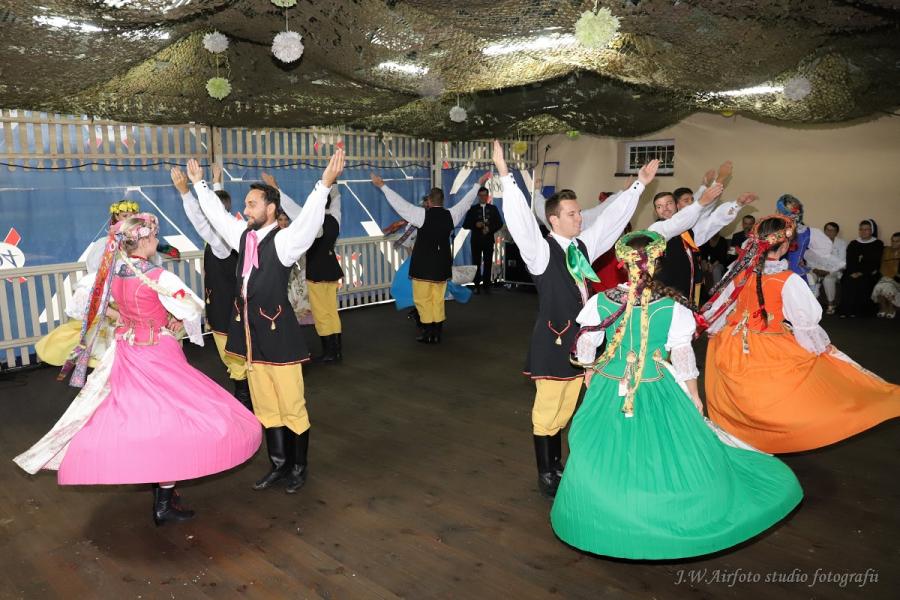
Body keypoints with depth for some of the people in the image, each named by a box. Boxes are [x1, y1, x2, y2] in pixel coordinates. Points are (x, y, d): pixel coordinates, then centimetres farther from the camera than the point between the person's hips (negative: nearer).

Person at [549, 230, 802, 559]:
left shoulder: (601, 301, -11)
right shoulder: (673, 305, -14)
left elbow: (585, 348, -1)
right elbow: (683, 356, -7)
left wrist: (591, 376, 19)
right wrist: (694, 397, 6)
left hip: (609, 390, 1)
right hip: (658, 393, -1)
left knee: (607, 457, 17)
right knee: (661, 455, 18)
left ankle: (609, 519, 34)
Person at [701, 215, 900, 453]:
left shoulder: (741, 271, -7)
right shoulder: (789, 281, -20)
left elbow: (719, 306, 6)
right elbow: (806, 320, -11)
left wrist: (715, 330, 23)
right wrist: (823, 346, 6)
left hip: (736, 350, 6)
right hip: (772, 353, -5)